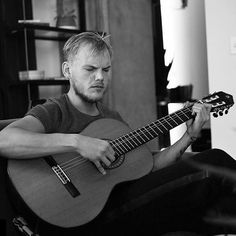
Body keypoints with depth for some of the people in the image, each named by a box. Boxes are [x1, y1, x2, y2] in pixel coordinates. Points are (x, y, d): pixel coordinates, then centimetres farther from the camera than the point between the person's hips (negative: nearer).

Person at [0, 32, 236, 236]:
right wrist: (75, 141, -30)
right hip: (90, 214, -8)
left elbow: (149, 165, 16)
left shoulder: (112, 118, 21)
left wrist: (190, 136, 7)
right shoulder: (53, 112, -4)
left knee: (216, 159, -6)